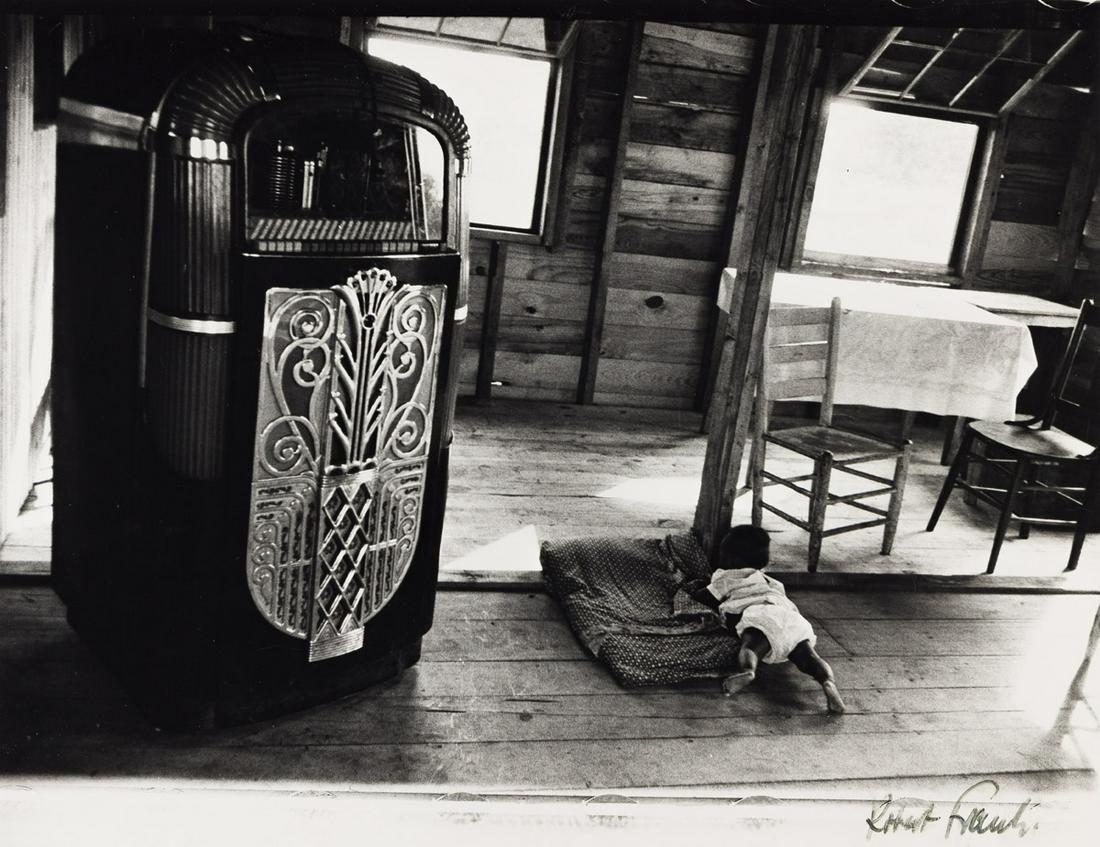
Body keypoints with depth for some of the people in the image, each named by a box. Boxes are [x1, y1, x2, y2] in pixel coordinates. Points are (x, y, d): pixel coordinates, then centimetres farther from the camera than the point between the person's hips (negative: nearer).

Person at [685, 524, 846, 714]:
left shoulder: (726, 579, 27)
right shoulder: (768, 581, 43)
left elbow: (704, 598, 30)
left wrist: (692, 589, 54)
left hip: (760, 616, -5)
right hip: (791, 615, 5)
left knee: (750, 647, -29)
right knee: (806, 655, -11)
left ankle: (747, 670, -64)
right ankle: (828, 681, -42)